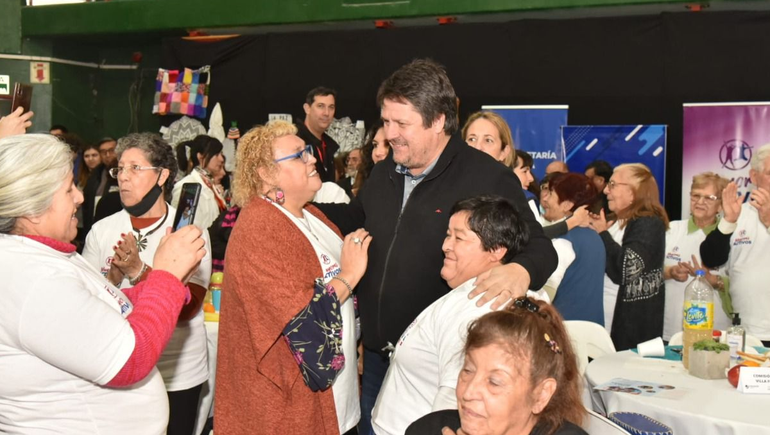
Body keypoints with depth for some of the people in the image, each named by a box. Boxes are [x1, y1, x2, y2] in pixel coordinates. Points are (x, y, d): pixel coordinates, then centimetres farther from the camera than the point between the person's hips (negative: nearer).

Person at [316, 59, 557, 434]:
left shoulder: (487, 178, -16)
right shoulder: (384, 171, 8)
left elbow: (539, 247, -14)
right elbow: (357, 216, 25)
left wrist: (521, 271, -38)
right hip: (376, 354, 7)